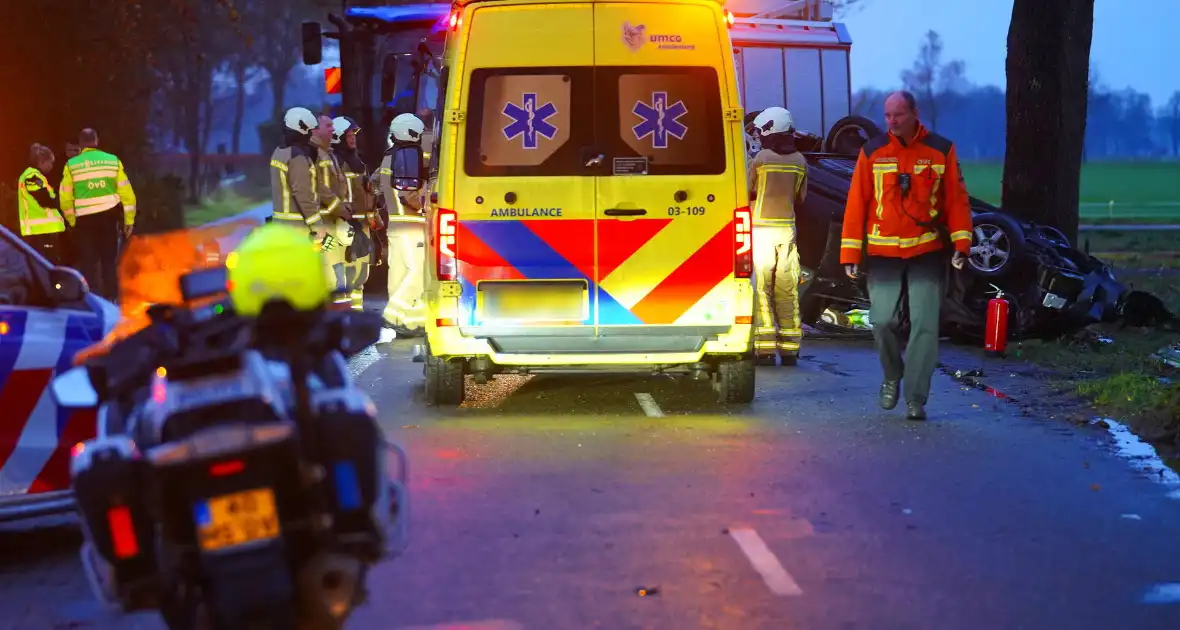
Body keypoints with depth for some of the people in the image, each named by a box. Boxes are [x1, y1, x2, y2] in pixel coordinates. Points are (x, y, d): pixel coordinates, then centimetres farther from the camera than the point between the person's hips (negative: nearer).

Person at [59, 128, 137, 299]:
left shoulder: (71, 165, -3)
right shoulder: (113, 161, 2)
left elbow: (66, 198, -3)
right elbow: (126, 192, 0)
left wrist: (72, 221, 9)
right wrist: (129, 220, 6)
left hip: (84, 219, -2)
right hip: (109, 216, 2)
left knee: (88, 264, 3)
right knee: (109, 261, 11)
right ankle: (111, 300, 11)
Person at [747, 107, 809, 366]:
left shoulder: (761, 158, -9)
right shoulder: (799, 161, 5)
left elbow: (748, 192, 0)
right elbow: (800, 197, 13)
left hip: (762, 228, -4)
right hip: (788, 228, 4)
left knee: (761, 288, -2)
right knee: (787, 290, 8)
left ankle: (765, 347, -7)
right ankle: (790, 348, 9)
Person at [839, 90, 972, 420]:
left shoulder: (941, 150, 2)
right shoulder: (872, 152, 3)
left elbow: (957, 198, 3)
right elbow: (856, 202, 3)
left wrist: (961, 243, -7)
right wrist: (850, 253, -1)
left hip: (928, 252, -1)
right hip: (883, 253, 1)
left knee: (924, 325, -4)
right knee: (883, 321, -5)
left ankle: (915, 399, 1)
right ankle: (892, 375, 24)